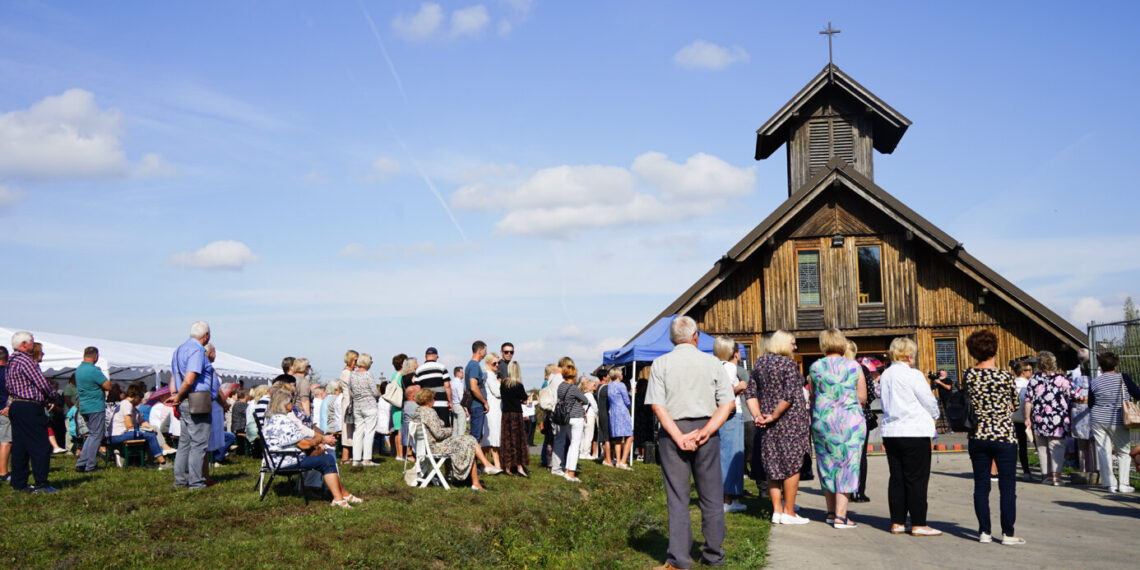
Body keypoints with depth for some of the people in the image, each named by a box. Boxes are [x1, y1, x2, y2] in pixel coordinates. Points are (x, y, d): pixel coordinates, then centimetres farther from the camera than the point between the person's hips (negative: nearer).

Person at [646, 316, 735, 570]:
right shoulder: (712, 362, 4)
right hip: (707, 429, 1)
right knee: (711, 495, 11)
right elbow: (728, 403, -4)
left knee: (677, 497, 4)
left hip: (672, 431, -1)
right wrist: (705, 431, -9)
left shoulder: (661, 364, 0)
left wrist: (679, 437, -12)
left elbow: (657, 405, -9)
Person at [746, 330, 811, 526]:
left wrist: (758, 415, 0)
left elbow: (750, 392, 7)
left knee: (773, 466, 11)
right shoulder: (789, 364, -11)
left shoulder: (760, 362, 9)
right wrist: (774, 416, -15)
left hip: (767, 427, 7)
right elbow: (790, 396, -21)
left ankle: (777, 510, 13)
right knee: (792, 466, 2)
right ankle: (789, 512, 4)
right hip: (790, 422, -6)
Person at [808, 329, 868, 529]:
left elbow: (812, 397, 4)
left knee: (827, 464, 14)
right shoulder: (854, 366, -1)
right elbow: (862, 398, 1)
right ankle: (840, 515, -3)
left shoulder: (815, 367, 0)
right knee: (847, 466, 2)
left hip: (822, 420, 2)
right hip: (850, 421, -1)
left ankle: (831, 512, 23)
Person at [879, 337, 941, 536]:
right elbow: (929, 402, -7)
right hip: (914, 432, -7)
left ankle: (897, 522, 15)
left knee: (896, 478, 11)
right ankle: (918, 524, 1)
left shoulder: (885, 375, 8)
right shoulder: (913, 375, -12)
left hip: (890, 431, 7)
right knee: (917, 479, -1)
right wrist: (934, 416, 15)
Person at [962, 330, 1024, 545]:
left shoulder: (968, 376, -2)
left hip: (978, 437, 3)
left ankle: (984, 531, 12)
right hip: (1004, 437, -3)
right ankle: (1008, 533, 6)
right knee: (1007, 486, 5)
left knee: (981, 485, 9)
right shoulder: (1005, 376, -11)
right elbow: (1015, 405, 3)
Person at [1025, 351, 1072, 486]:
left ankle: (1046, 474, 12)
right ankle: (1056, 475, -8)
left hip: (1039, 419, 1)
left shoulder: (1034, 379, 3)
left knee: (1042, 447, 11)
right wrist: (1070, 418, 11)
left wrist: (1028, 418, 6)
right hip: (1058, 420, -1)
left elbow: (1028, 401, 1)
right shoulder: (1062, 379, 0)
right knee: (1057, 447, 1)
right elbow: (1072, 399, 1)